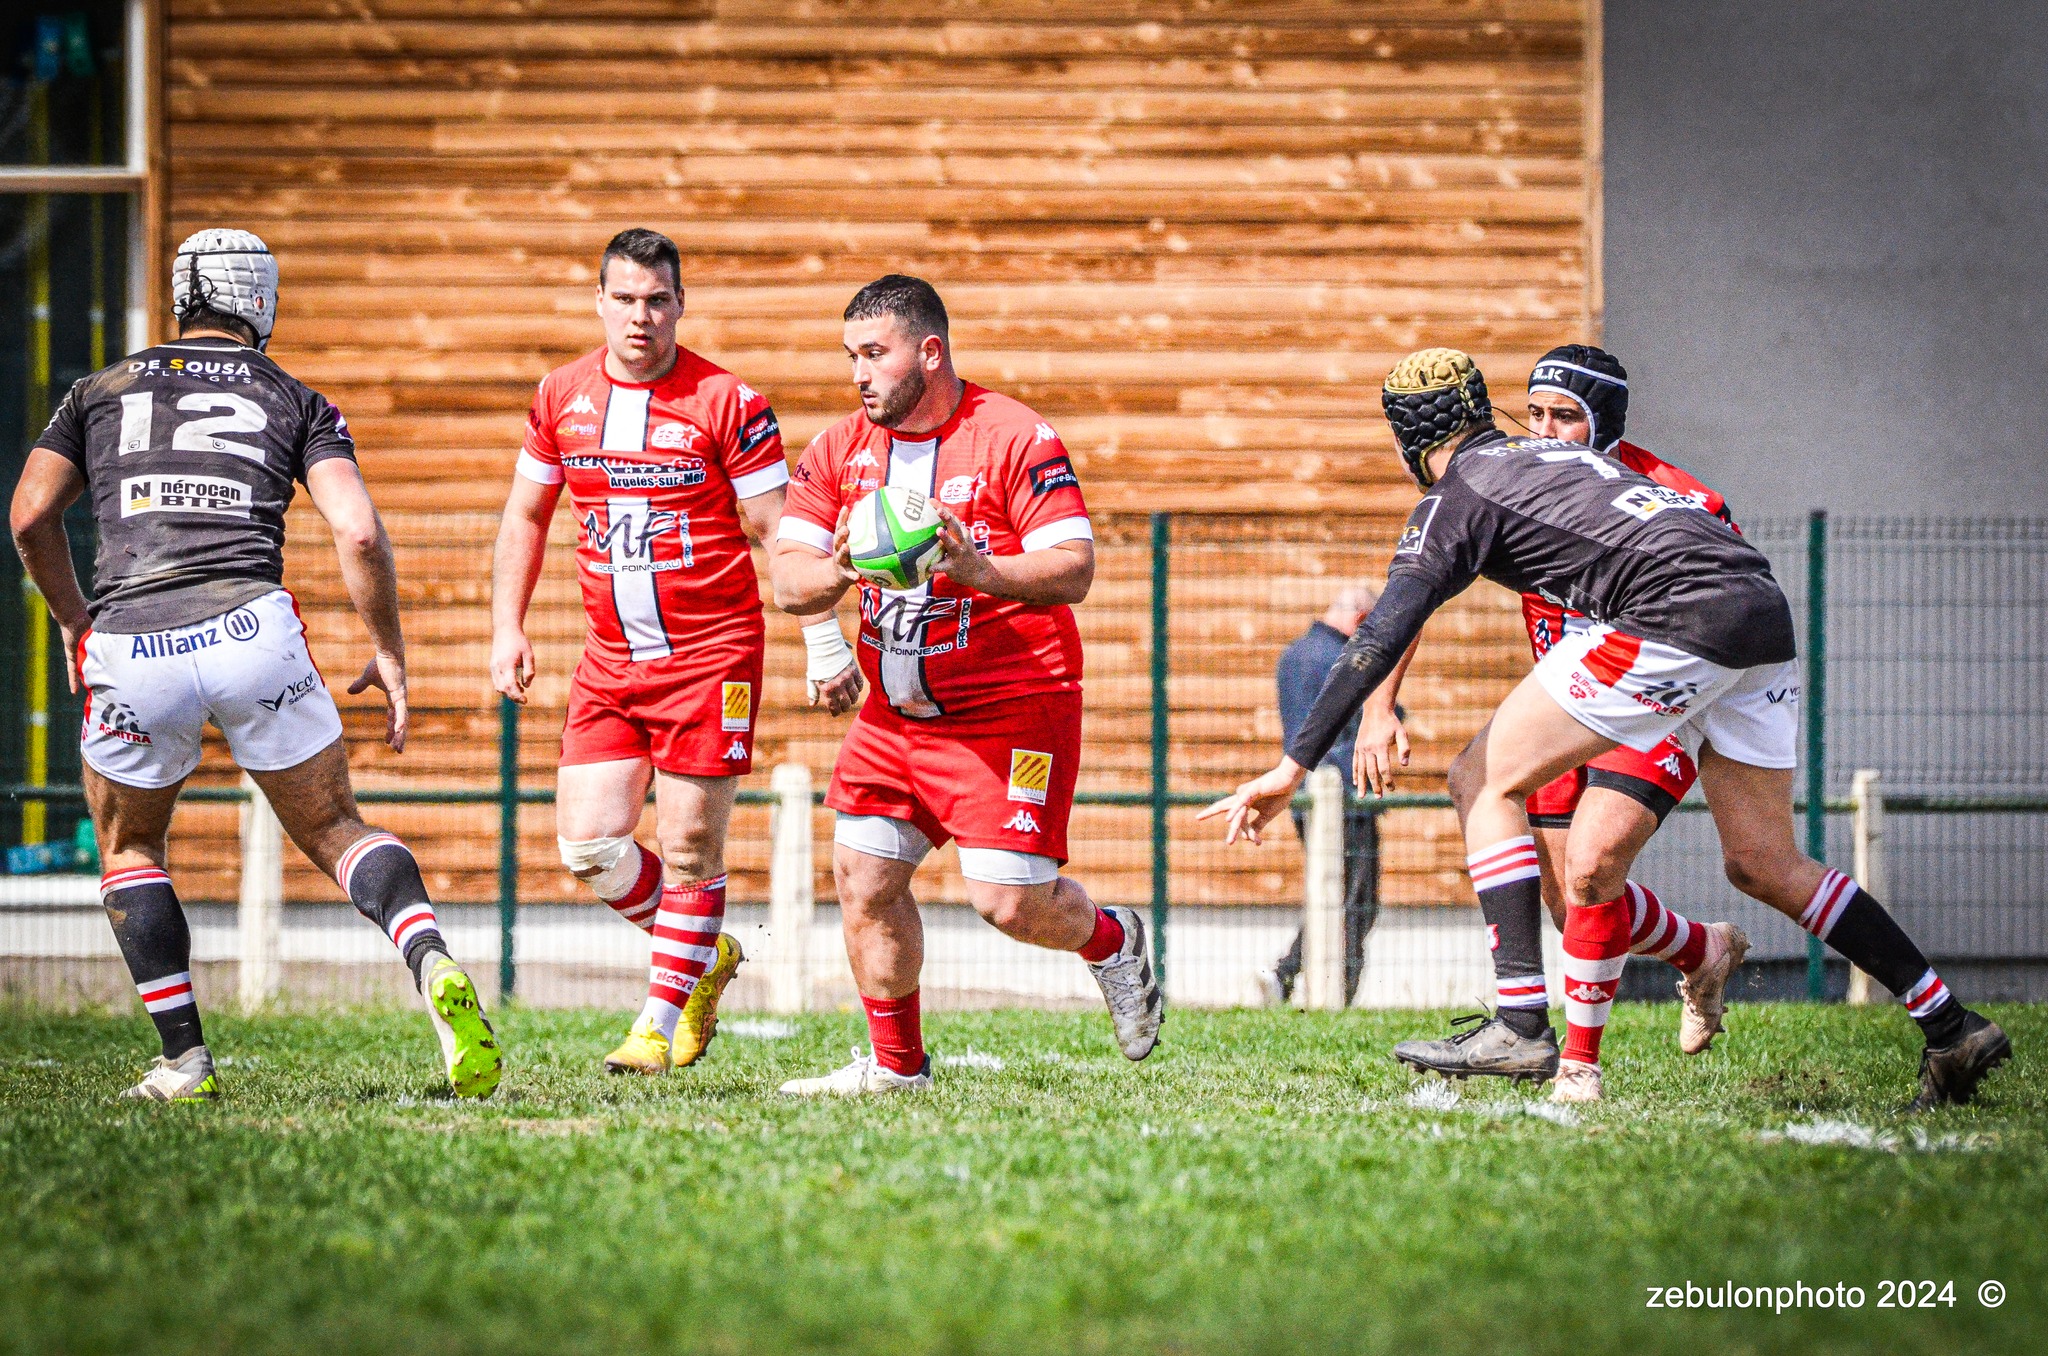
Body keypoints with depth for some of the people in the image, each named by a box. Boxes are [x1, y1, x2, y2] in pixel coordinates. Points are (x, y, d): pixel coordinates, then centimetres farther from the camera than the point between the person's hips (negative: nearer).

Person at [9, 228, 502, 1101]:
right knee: (335, 832, 13)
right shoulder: (295, 403, 17)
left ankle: (184, 1061, 13)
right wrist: (389, 655, 13)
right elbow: (358, 533, 3)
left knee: (129, 847, 23)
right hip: (251, 629, 0)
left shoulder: (103, 392, 21)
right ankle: (432, 964, -15)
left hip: (129, 649, 0)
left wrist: (73, 622, 28)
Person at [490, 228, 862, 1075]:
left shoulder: (727, 402, -9)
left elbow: (778, 532, -5)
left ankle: (661, 1021, 9)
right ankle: (704, 956, 21)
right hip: (609, 660, 4)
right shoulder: (560, 397, 4)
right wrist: (507, 627, 10)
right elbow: (525, 516, 16)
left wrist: (824, 642, -8)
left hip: (712, 657, -4)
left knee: (689, 846, -3)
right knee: (587, 843, -3)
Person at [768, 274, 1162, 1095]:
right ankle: (896, 1063, 15)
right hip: (894, 711, 6)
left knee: (1009, 900, -11)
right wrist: (839, 571, -23)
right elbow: (787, 580, 0)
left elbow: (1074, 569, -18)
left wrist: (975, 569, -34)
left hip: (1012, 709, -6)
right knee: (863, 879, 0)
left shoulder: (1014, 438, -12)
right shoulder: (840, 450, 5)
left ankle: (1112, 941, 21)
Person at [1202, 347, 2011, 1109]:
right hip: (1766, 607, 8)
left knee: (1494, 781, 3)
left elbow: (1382, 638, -1)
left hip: (1679, 612, -8)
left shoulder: (1458, 496, 7)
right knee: (1764, 866, 16)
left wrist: (1294, 765, -1)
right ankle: (1952, 1029, 14)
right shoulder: (1557, 456, 30)